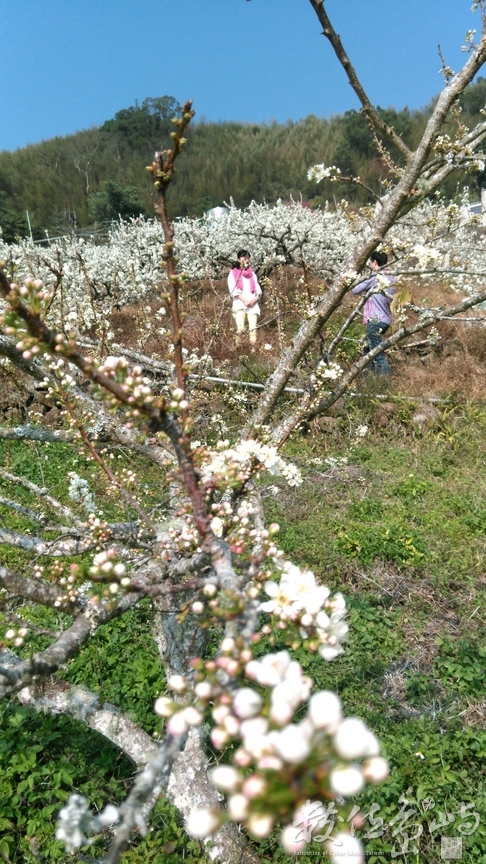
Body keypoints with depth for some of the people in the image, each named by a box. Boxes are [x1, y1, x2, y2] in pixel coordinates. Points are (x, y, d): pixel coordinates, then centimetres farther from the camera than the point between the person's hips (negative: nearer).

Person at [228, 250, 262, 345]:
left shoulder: (252, 273, 25)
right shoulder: (233, 273, 14)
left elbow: (258, 289, 16)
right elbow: (233, 290, 0)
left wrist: (255, 299, -7)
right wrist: (244, 300, -14)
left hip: (253, 304, 3)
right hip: (239, 303, -3)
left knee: (253, 330, -19)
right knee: (240, 329, -29)